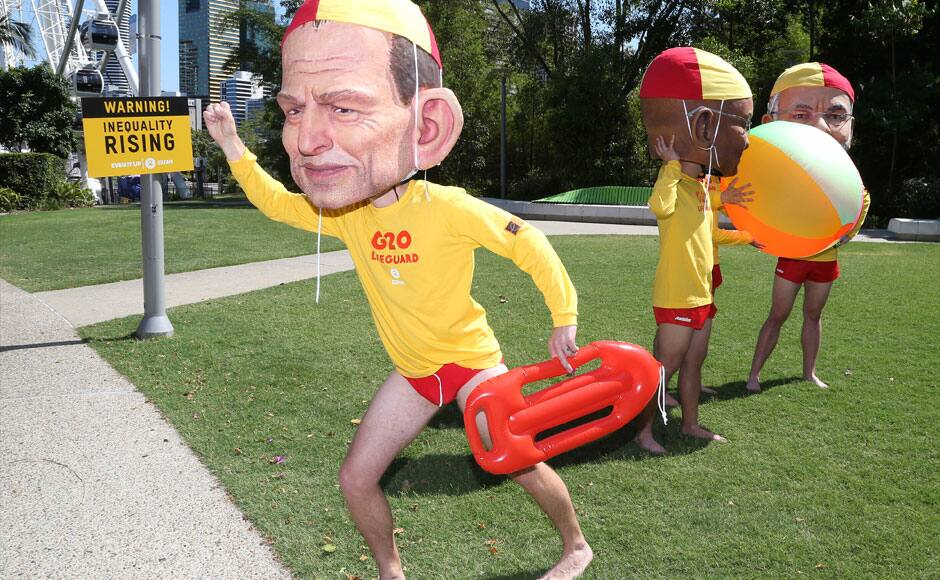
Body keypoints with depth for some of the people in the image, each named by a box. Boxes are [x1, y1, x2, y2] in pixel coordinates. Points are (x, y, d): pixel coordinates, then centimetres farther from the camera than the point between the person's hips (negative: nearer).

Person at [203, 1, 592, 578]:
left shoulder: (445, 207, -29)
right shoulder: (344, 212, -10)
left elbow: (530, 247, -19)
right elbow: (278, 203, 9)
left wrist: (564, 319, -11)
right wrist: (232, 145, 0)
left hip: (471, 360, -5)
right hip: (412, 373, 5)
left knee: (524, 467, 2)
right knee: (356, 478, 4)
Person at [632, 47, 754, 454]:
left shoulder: (702, 184, 11)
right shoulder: (673, 178, -18)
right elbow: (660, 207, -41)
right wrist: (672, 164, -33)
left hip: (701, 294, 9)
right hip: (676, 295, -9)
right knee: (664, 366, 0)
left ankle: (691, 423, 31)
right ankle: (644, 431, 12)